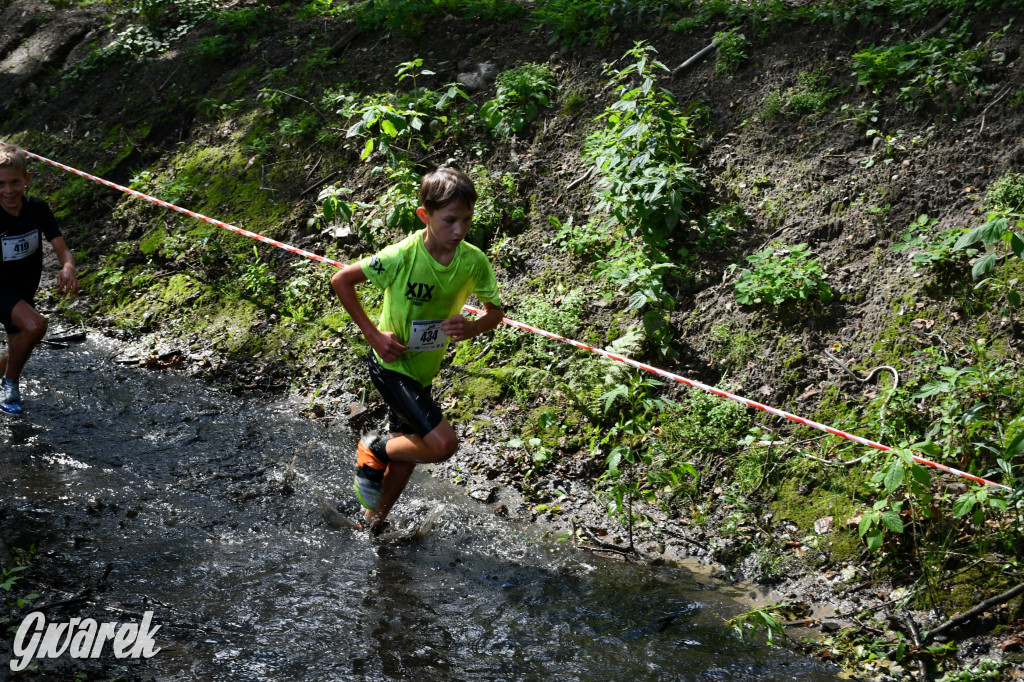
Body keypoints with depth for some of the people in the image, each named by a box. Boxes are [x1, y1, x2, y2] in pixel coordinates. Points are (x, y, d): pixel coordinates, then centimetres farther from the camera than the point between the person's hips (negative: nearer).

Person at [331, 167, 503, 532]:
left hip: (425, 370, 6)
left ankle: (375, 519, 43)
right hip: (391, 363, -6)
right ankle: (374, 451, 8)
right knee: (443, 443, -19)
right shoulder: (402, 256, -27)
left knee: (408, 449, 20)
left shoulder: (474, 261, -14)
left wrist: (471, 328, -20)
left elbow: (495, 310, 2)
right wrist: (373, 333, -18)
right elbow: (341, 280, -17)